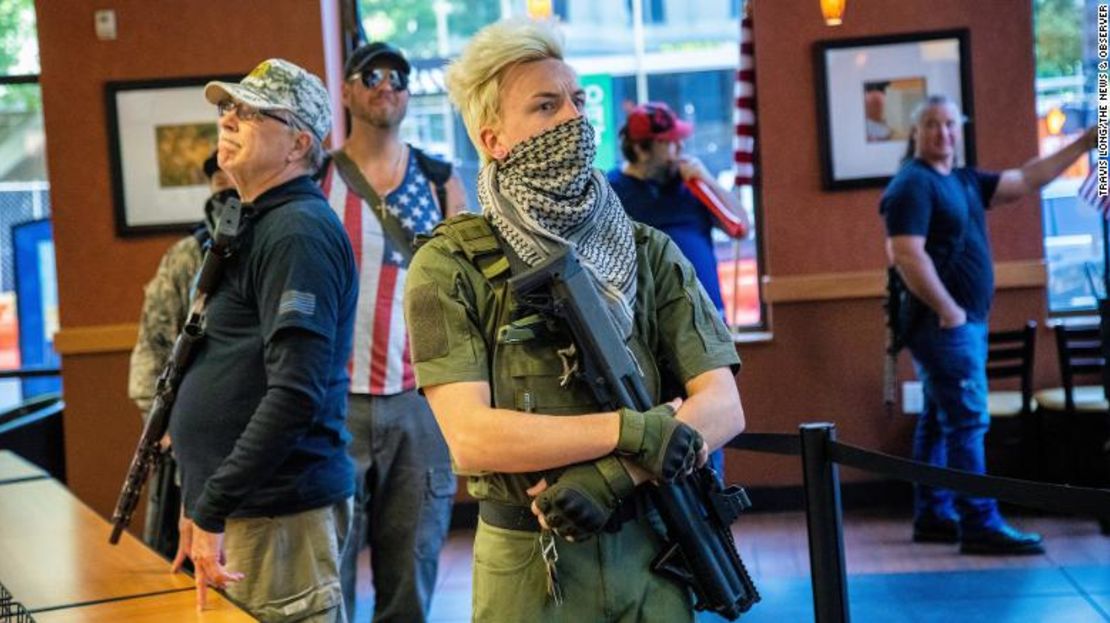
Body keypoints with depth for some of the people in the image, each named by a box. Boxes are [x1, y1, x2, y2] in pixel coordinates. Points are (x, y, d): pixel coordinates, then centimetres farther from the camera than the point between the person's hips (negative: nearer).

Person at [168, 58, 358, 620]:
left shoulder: (298, 232, -14)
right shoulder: (254, 226, 16)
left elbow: (295, 394, -23)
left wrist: (212, 510, -21)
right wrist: (200, 504, 19)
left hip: (277, 511, -9)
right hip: (242, 505, 9)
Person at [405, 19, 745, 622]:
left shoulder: (650, 253, 4)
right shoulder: (448, 269, -6)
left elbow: (724, 407, -3)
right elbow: (470, 436, -15)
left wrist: (614, 473, -18)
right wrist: (628, 431, -17)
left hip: (650, 555, 3)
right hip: (528, 568, -3)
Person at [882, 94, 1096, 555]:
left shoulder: (965, 182, 15)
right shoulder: (912, 185, -12)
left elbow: (1026, 181, 18)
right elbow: (908, 257, -21)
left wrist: (1084, 144, 16)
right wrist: (949, 312, -19)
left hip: (963, 321, 10)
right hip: (943, 322, -10)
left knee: (940, 421, 13)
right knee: (967, 421, -11)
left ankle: (933, 516, 20)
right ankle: (979, 526, -10)